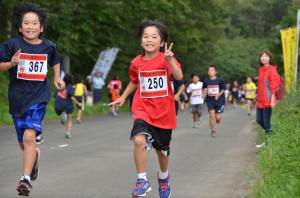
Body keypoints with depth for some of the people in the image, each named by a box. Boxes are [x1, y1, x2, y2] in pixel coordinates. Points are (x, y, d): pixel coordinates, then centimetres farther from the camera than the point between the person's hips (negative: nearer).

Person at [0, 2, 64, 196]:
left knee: (29, 136, -21)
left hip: (39, 96, -1)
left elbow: (55, 61, 22)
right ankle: (35, 154, 49)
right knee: (24, 143, 13)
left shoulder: (48, 46, 1)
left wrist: (57, 78, 11)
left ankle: (26, 178, -17)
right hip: (17, 97, 1)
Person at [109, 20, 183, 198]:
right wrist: (123, 97, 13)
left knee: (162, 149, 16)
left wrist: (169, 60, -45)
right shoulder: (137, 63, -1)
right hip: (143, 111, 1)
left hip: (164, 112, -1)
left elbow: (179, 77, -30)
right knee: (139, 140, -27)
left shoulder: (166, 59, -11)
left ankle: (164, 177, 46)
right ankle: (142, 180, -14)